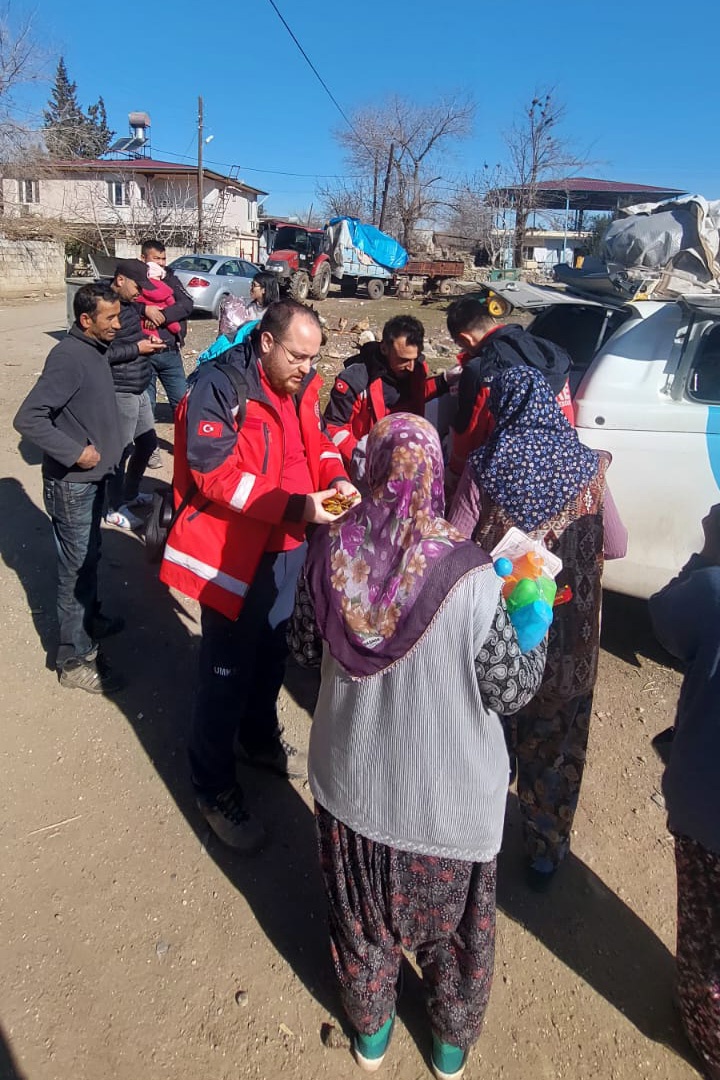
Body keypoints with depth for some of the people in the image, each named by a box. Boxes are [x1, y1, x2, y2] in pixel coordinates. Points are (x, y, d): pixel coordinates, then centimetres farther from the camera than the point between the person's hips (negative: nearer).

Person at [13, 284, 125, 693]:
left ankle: (90, 619, 43)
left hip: (95, 477, 9)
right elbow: (28, 418, -27)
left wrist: (106, 450, 10)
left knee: (90, 557, 23)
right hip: (73, 483, -9)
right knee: (77, 568, 0)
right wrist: (74, 452, -23)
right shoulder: (69, 357, -22)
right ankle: (75, 659, 12)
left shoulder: (97, 349, 5)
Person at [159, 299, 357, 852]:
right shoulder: (219, 386, -19)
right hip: (231, 551, -7)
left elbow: (316, 441, 14)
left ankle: (260, 738, 48)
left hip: (286, 546, 7)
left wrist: (335, 478, -8)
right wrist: (296, 506, -31)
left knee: (272, 652, 23)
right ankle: (215, 788, 23)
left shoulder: (300, 385, 2)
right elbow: (215, 474, -24)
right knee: (227, 671, 3)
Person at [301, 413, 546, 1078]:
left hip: (352, 780, 3)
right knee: (452, 921, 26)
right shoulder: (471, 577, -29)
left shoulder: (332, 552, -19)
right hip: (448, 796, -2)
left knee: (363, 910, 29)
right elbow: (510, 690, -17)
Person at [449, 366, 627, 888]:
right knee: (553, 747, 18)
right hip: (568, 642, 1)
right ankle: (546, 853, 35)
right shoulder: (588, 468, -8)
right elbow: (617, 547, 1)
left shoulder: (485, 468, -13)